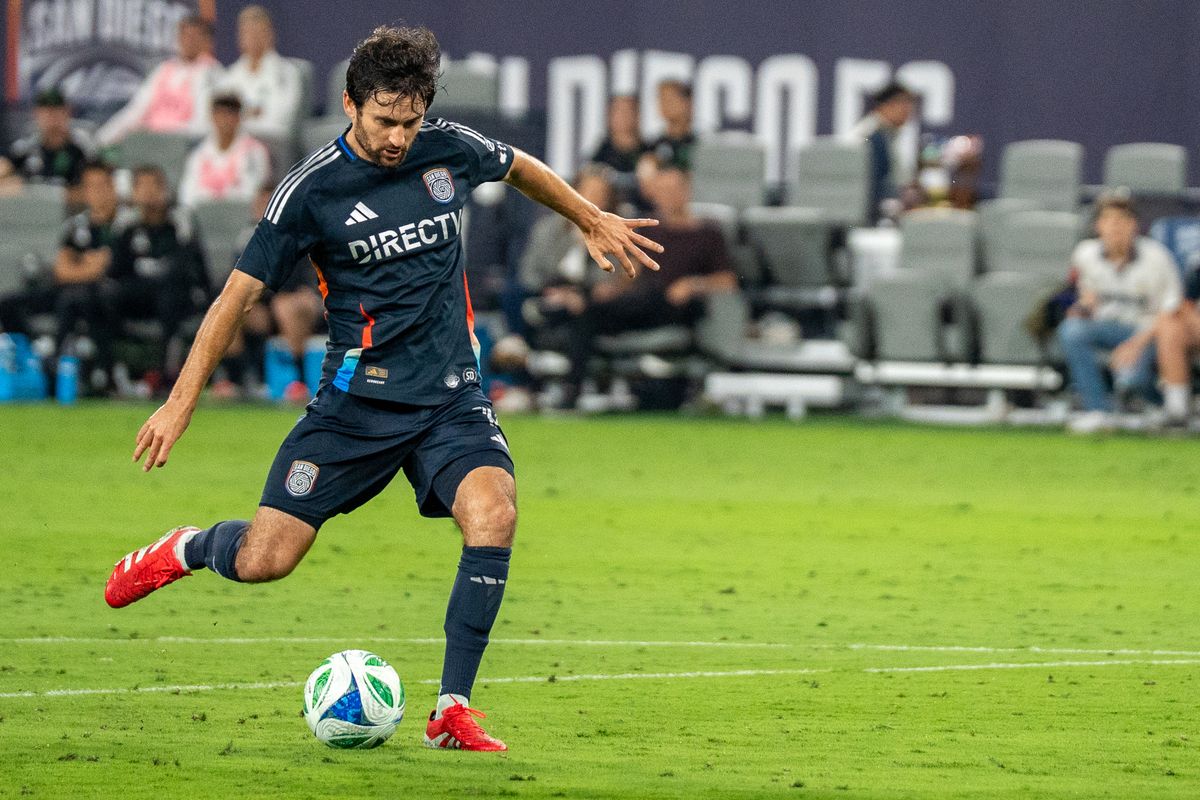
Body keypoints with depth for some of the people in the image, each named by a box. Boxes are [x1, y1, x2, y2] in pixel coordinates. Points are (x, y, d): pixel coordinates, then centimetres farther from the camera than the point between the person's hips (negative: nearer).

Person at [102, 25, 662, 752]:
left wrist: (594, 221, 34)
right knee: (263, 561, -7)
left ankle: (454, 709, -19)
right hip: (358, 398, -2)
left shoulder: (450, 151, 0)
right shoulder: (313, 189, -10)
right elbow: (241, 291, -5)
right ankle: (186, 550, 32)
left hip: (451, 397, 2)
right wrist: (181, 403, -7)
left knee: (493, 512, -27)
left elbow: (520, 168, 23)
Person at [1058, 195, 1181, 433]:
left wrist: (1137, 344, -23)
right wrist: (1083, 308, -6)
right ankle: (1098, 411, -26)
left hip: (1147, 332, -4)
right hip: (1108, 323, 4)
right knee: (1071, 331, -29)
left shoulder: (1156, 257, -14)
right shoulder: (1085, 254, -1)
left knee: (1130, 379, -33)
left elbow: (1170, 311, -12)